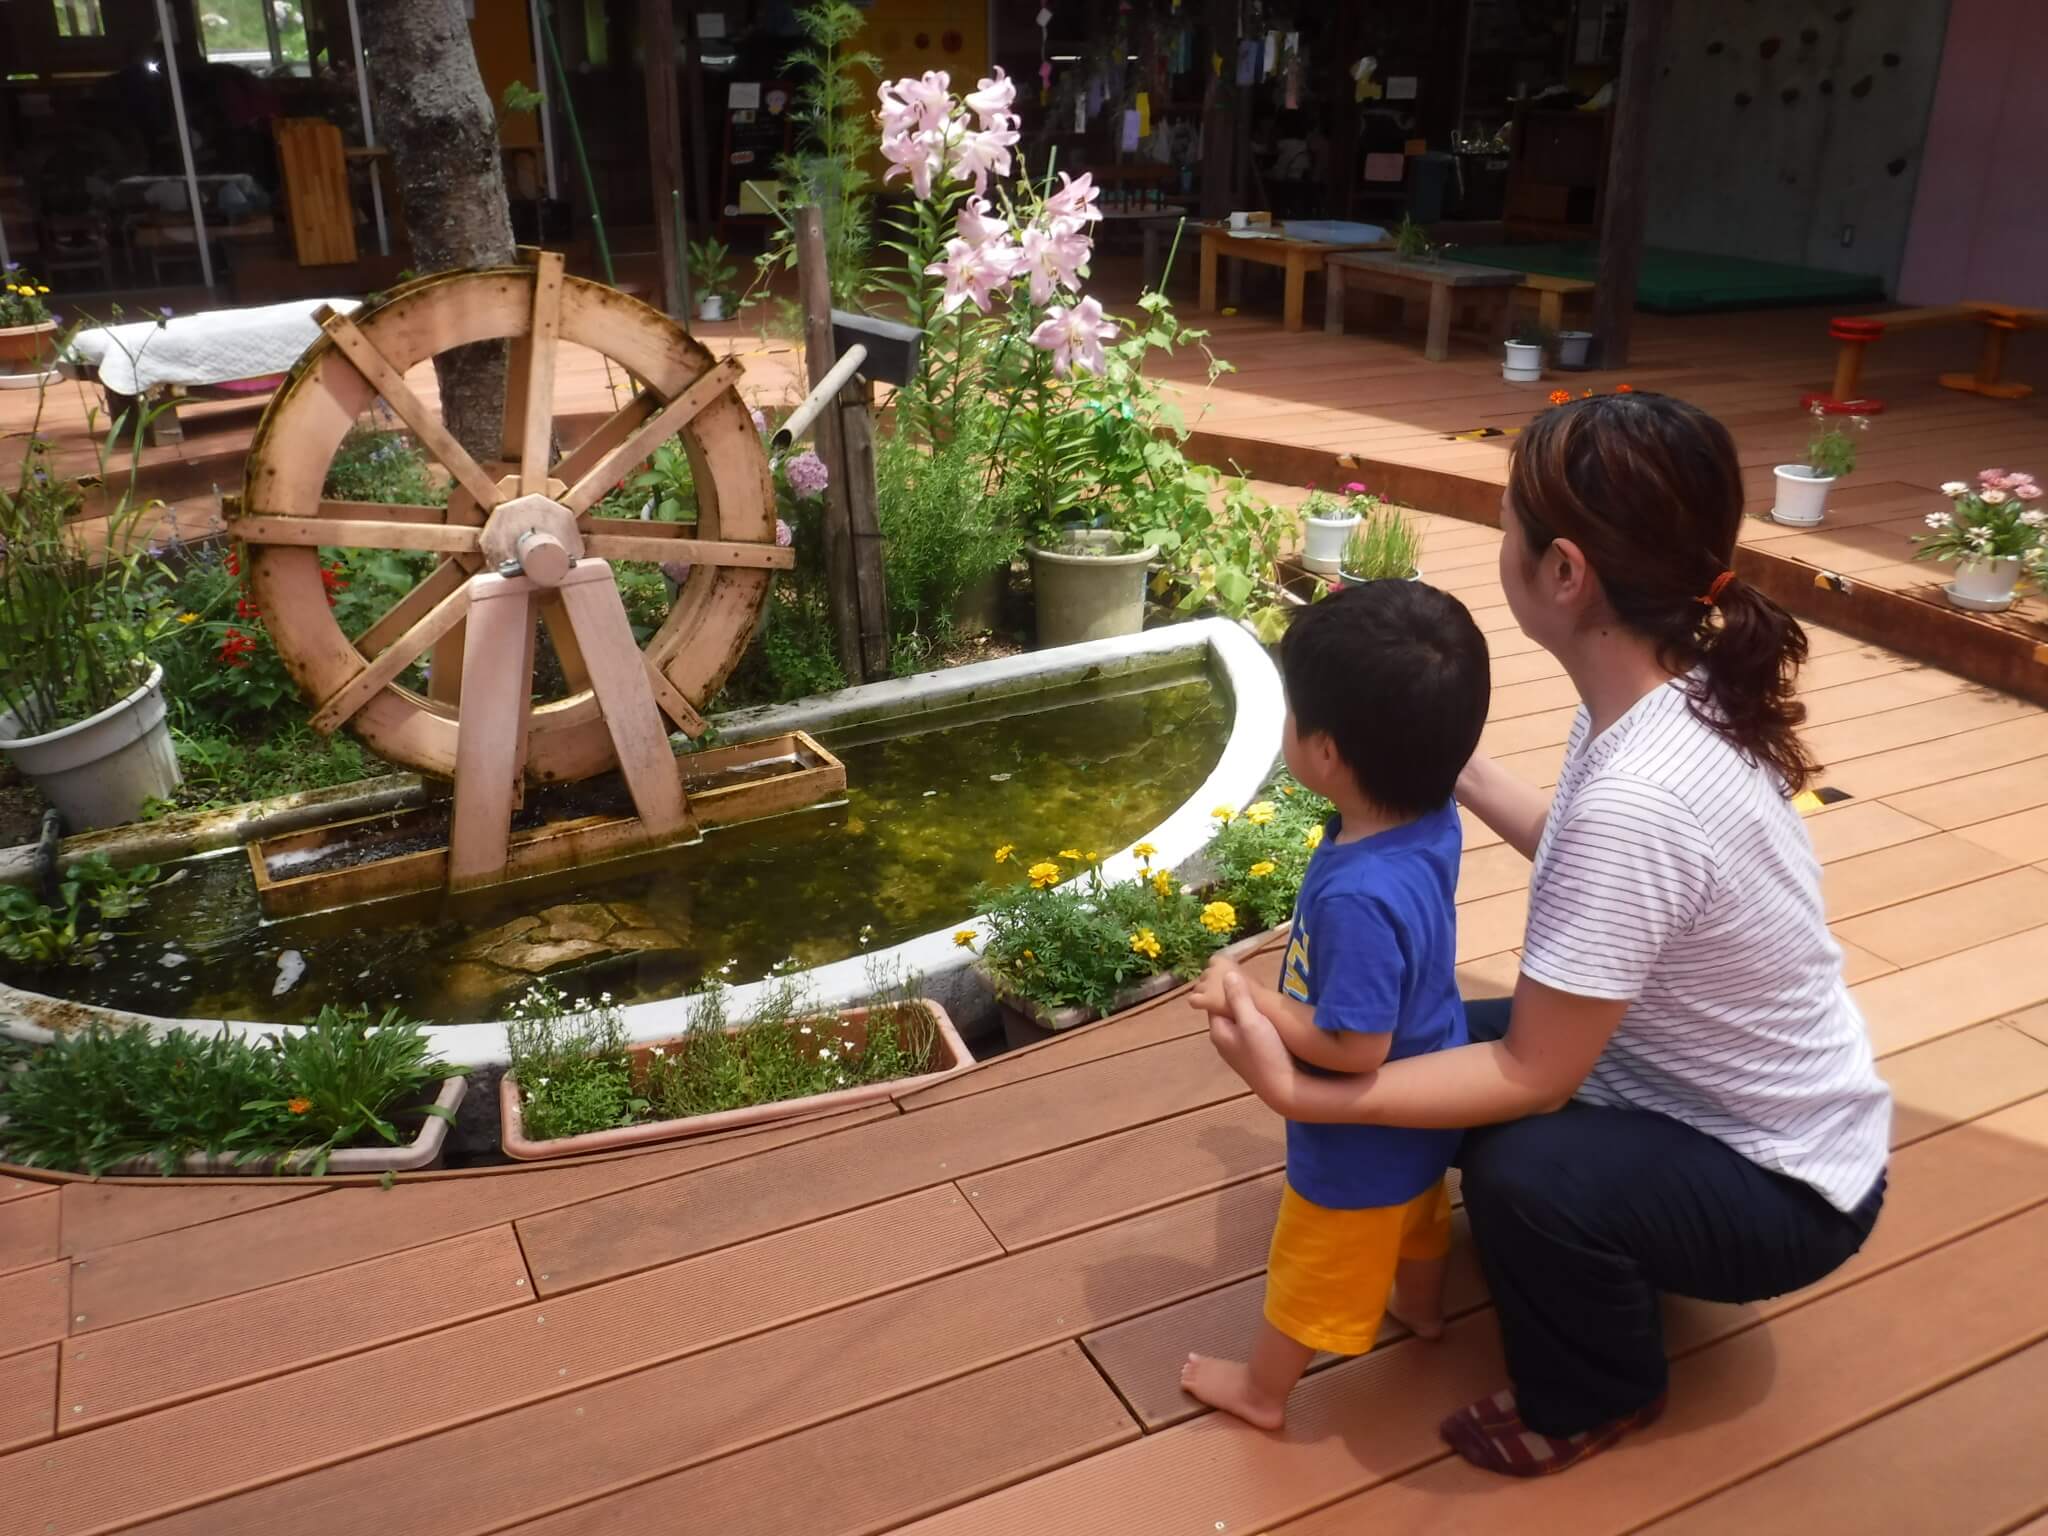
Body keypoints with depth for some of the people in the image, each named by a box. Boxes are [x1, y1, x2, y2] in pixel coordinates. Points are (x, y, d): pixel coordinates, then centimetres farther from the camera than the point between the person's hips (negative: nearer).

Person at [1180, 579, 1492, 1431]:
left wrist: (1245, 998, -24)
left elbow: (1354, 1047, -34)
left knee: (1315, 1269, 19)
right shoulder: (1432, 819, -17)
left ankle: (1261, 1389, 43)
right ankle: (1421, 1305, 64)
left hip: (1363, 1137, -7)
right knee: (1416, 1213, 36)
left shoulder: (1359, 896, -42)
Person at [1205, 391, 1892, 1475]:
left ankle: (1594, 1400, 4)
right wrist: (1465, 775, 5)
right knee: (1440, 1041, 5)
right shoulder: (1674, 698, -10)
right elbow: (1585, 859, 10)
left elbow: (1533, 1077, -30)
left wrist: (1297, 1092, -31)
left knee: (1523, 1173, -30)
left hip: (1781, 1184, -8)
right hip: (1719, 1095, 8)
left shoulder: (1638, 795, -37)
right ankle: (1617, 1261, 29)